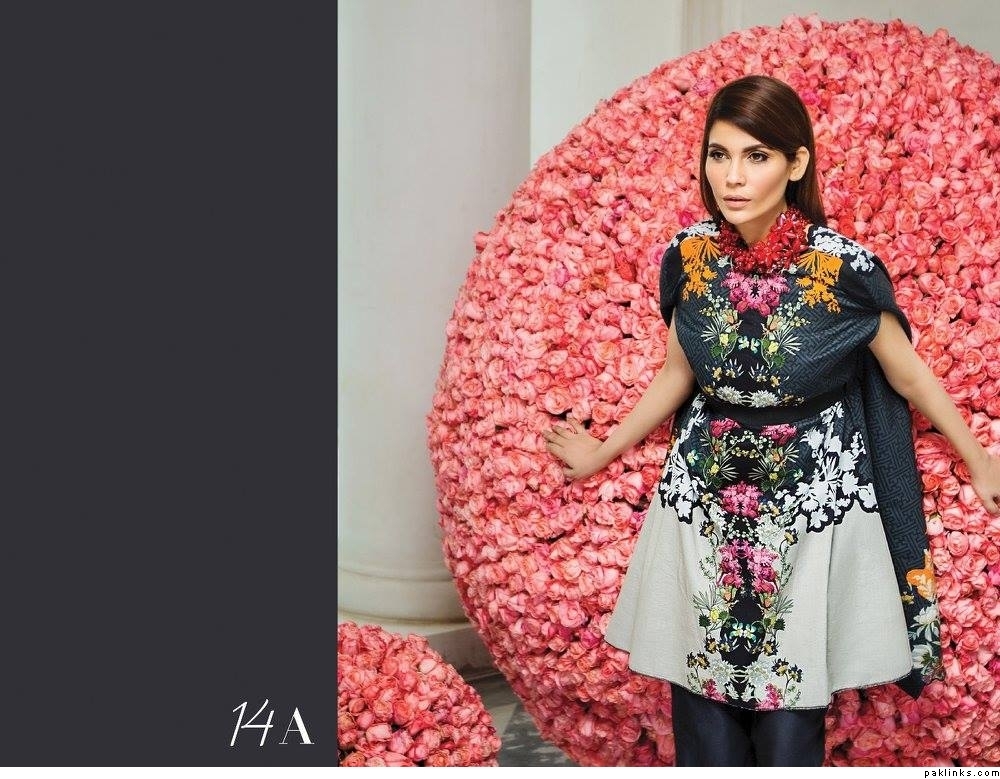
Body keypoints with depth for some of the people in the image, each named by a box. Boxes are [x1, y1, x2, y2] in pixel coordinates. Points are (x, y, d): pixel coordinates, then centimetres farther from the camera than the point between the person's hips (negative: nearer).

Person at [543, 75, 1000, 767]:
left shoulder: (843, 267, -15)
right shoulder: (690, 255, -4)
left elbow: (909, 375, 0)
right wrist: (601, 454, 20)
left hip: (810, 513, -3)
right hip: (703, 508, 3)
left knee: (789, 721, -1)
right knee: (703, 714, 4)